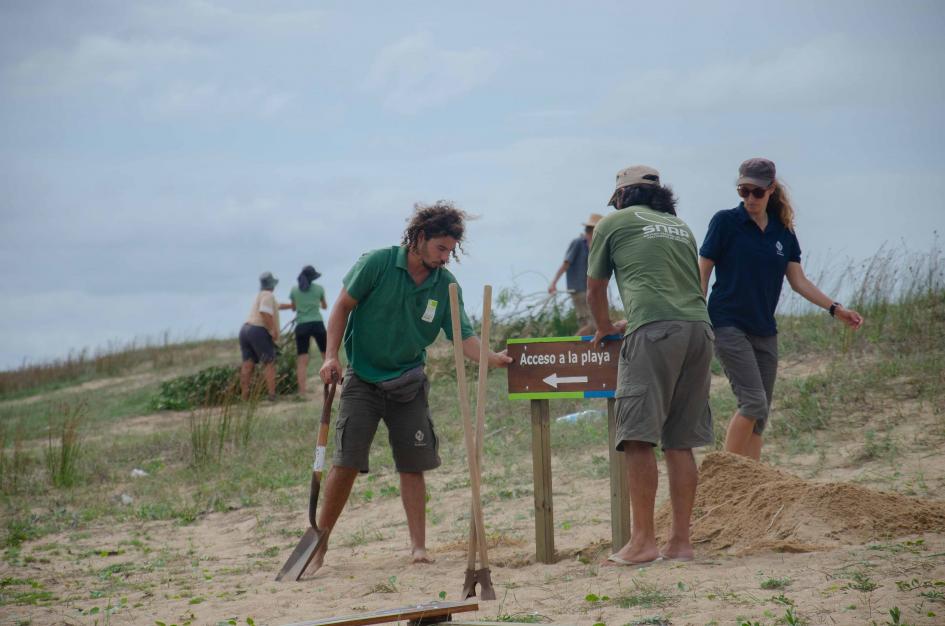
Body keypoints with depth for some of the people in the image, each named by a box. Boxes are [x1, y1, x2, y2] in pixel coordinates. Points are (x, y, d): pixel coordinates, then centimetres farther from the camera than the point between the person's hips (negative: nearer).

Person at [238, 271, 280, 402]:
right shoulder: (268, 295, -5)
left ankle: (244, 397, -4)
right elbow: (265, 312, -22)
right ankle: (272, 395, -14)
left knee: (247, 365, 1)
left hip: (245, 329, 9)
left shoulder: (259, 296, 26)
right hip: (259, 331, -9)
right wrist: (272, 330, -21)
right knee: (269, 363, -6)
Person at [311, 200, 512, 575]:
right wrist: (331, 356, -12)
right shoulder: (378, 264, -12)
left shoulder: (445, 285, -3)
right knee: (345, 463, -8)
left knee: (413, 465, 1)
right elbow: (343, 306, -4)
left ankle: (418, 545, 8)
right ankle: (319, 543, 3)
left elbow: (462, 337, -7)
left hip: (408, 383, 3)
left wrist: (492, 358, -27)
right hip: (363, 379, -3)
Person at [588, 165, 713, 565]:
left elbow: (595, 290, 23)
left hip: (655, 330, -6)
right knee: (680, 443, 8)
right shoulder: (680, 227, 28)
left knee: (639, 437, -8)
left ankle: (643, 541, -14)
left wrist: (605, 328, 41)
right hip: (699, 328, 6)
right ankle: (680, 541, 6)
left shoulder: (614, 223, 15)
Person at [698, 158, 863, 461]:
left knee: (760, 416, 4)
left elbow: (799, 281, 10)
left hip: (764, 331, 6)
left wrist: (835, 308, -1)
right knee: (754, 402, -19)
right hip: (729, 325, -6)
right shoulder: (726, 222, -4)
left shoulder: (783, 231, 10)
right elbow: (702, 274, -3)